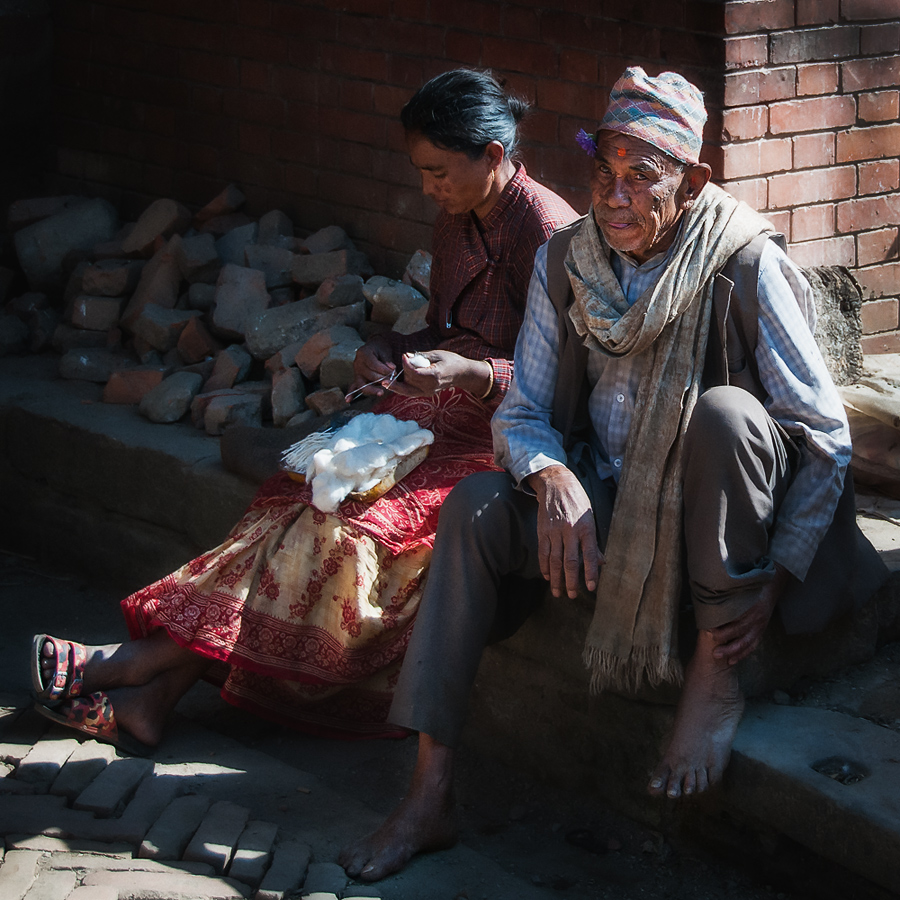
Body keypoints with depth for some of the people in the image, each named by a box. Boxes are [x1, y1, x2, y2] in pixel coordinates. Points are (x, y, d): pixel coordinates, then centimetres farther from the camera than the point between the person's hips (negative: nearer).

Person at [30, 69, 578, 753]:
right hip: (436, 413, 7)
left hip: (505, 436, -7)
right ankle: (153, 694, -26)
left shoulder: (545, 230, -14)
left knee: (348, 523, -27)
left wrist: (471, 374, -29)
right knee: (301, 496, -17)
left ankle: (154, 659, -23)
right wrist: (393, 350, 3)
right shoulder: (459, 219, 11)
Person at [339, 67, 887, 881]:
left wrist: (778, 579, -22)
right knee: (475, 504, -19)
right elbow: (522, 411, 1)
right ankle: (431, 797, -19)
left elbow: (825, 435, -14)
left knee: (726, 411, -34)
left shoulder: (745, 265, -16)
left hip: (725, 521, -4)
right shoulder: (565, 262, -2)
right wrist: (552, 478, -23)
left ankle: (716, 673, -19)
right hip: (605, 503, 5)